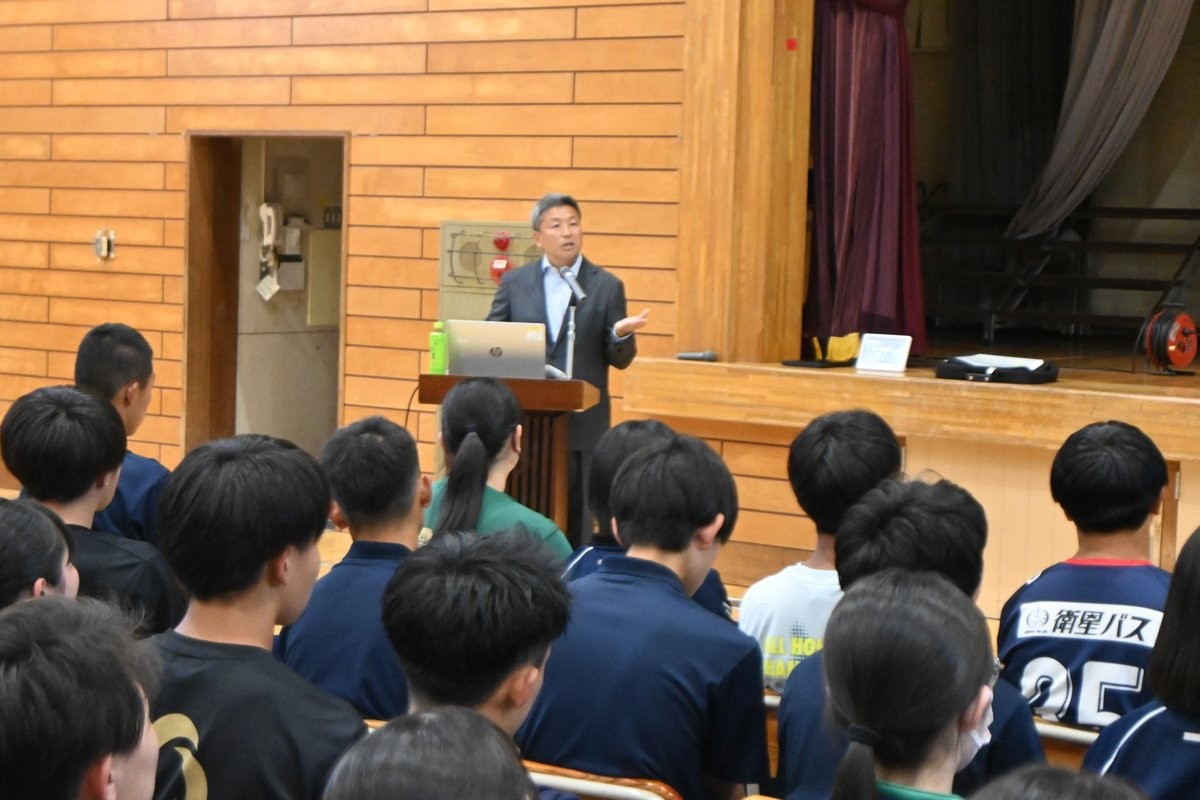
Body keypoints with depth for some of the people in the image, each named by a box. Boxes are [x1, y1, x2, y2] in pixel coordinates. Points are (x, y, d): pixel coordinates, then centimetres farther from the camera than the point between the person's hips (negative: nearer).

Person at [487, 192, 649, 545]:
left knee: (578, 516, 1)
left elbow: (619, 359, 3)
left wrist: (621, 334, -19)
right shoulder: (514, 283, 8)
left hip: (581, 423, -1)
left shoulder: (607, 286, 4)